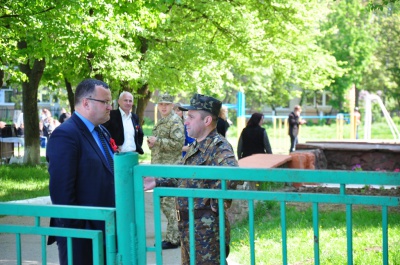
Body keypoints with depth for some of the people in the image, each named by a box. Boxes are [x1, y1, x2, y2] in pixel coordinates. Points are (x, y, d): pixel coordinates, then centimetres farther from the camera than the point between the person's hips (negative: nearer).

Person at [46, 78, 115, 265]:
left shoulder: (102, 132, 13)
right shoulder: (66, 135, -16)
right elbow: (61, 190, -21)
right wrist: (71, 228, -20)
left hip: (105, 228, 9)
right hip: (81, 233, -9)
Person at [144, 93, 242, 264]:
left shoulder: (219, 146, -19)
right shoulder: (195, 147, 13)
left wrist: (217, 204, -28)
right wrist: (158, 183, 17)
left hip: (207, 229, -10)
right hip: (188, 225, 10)